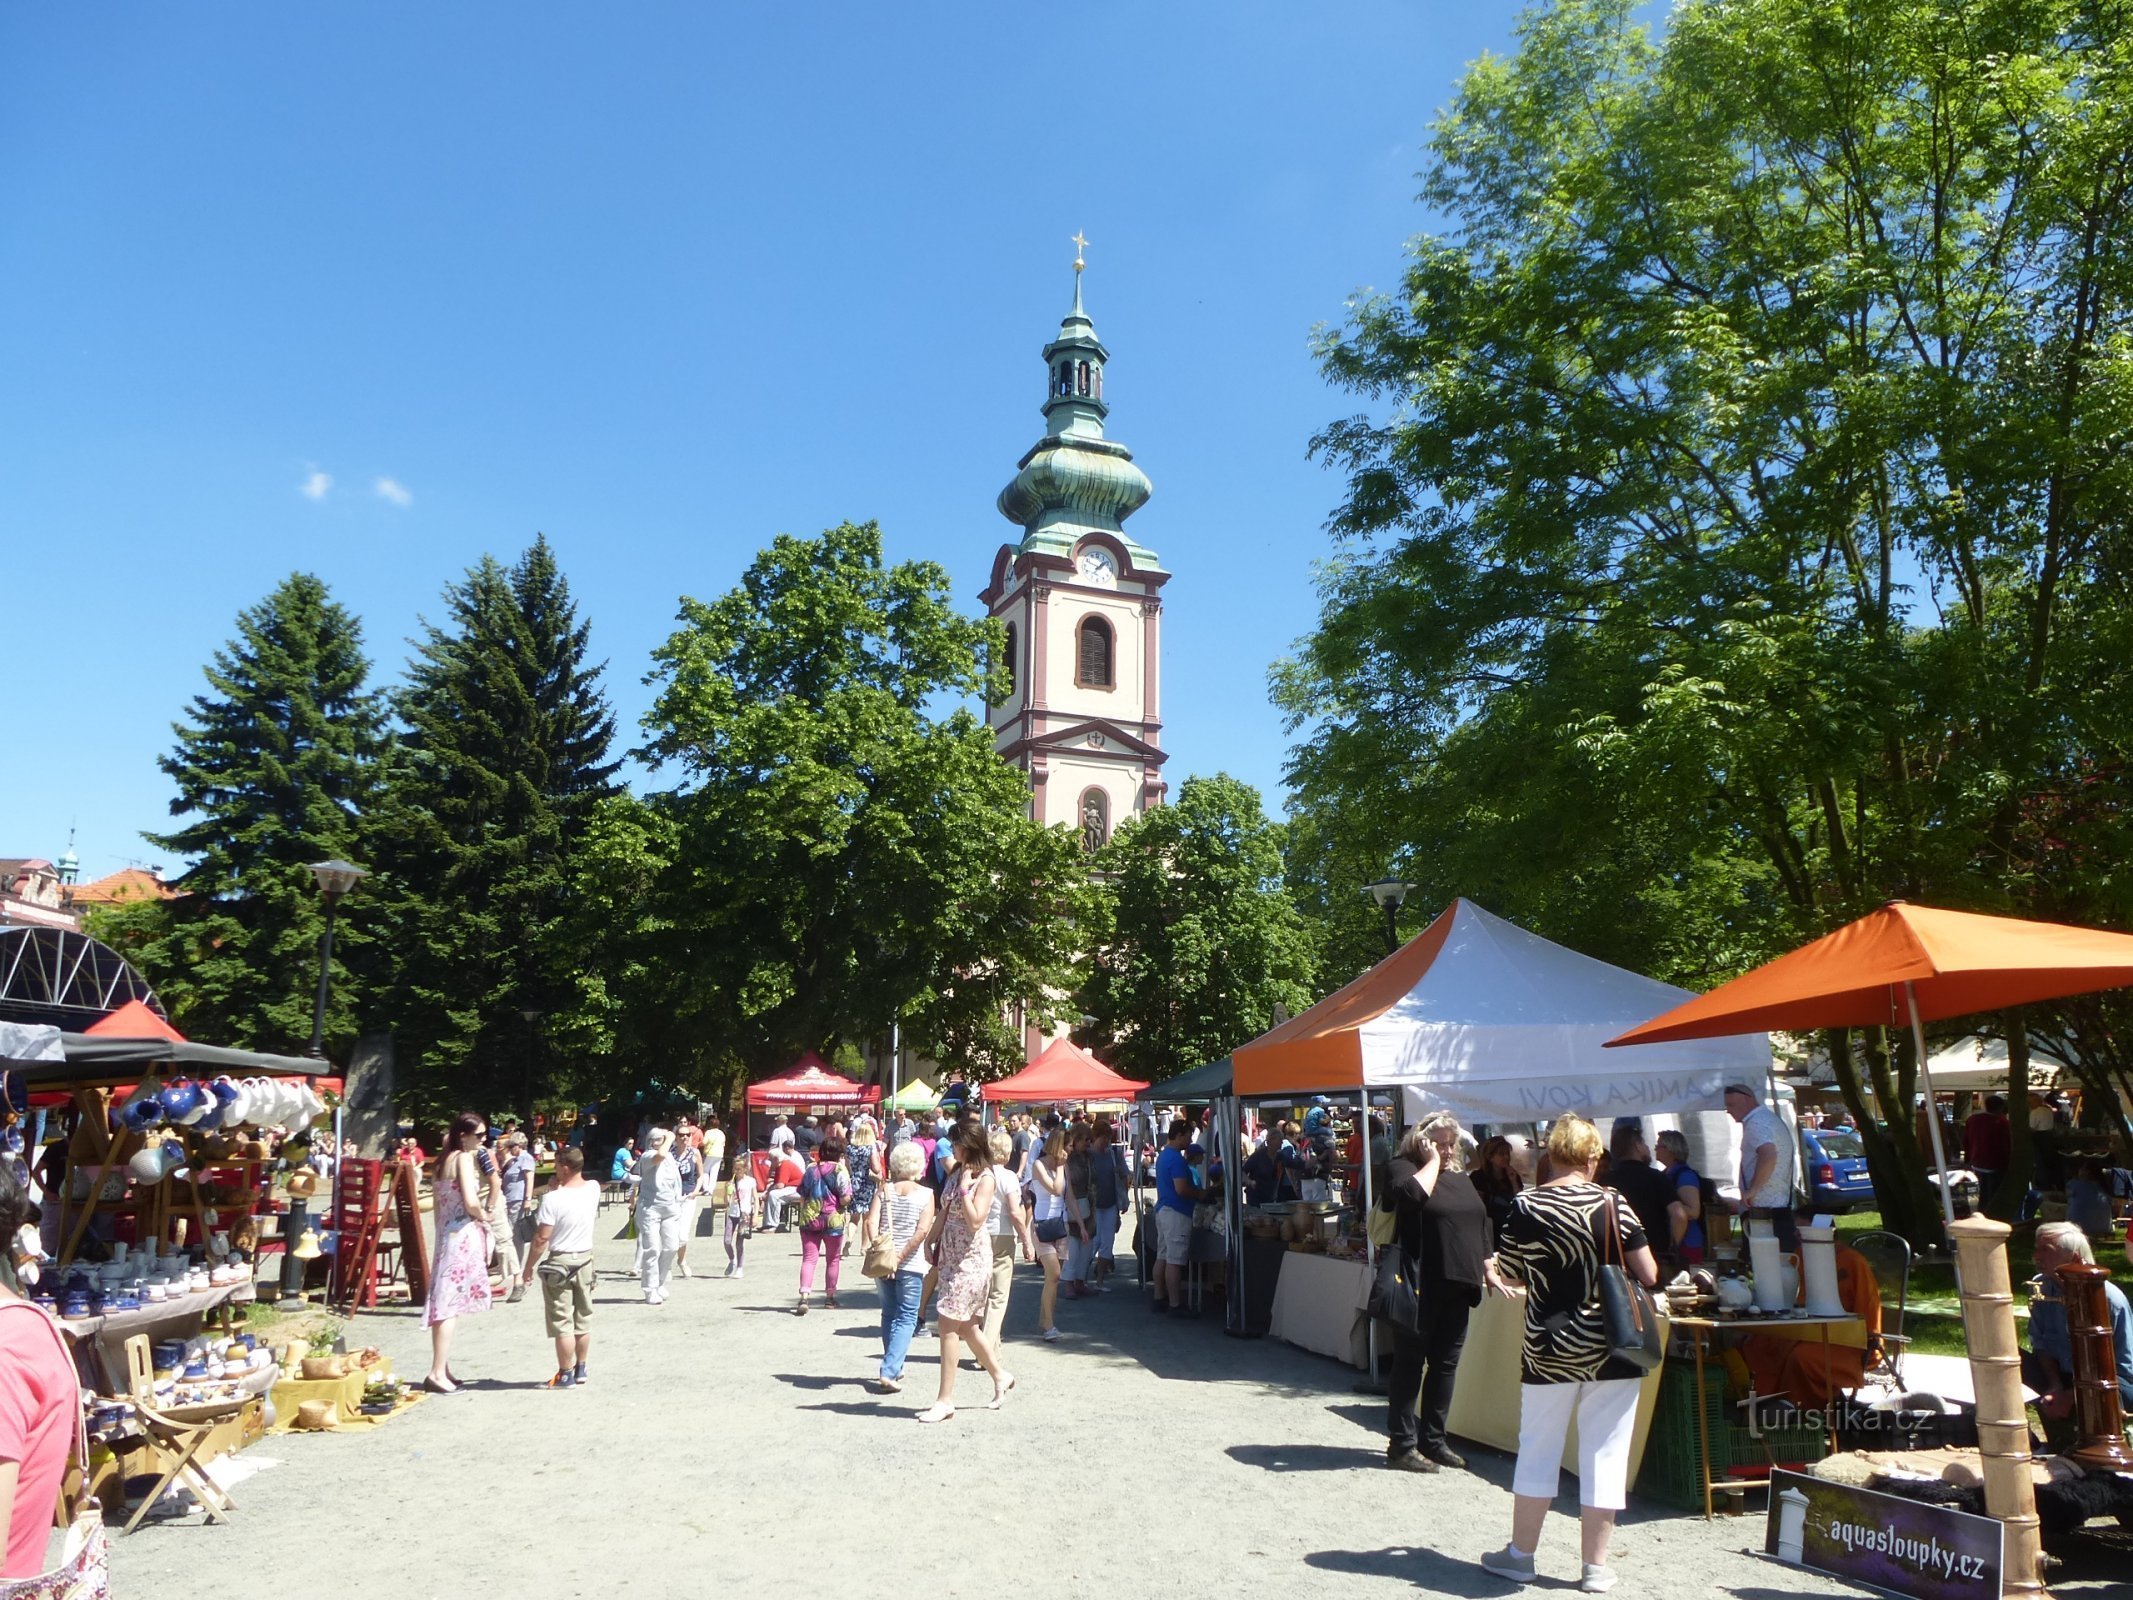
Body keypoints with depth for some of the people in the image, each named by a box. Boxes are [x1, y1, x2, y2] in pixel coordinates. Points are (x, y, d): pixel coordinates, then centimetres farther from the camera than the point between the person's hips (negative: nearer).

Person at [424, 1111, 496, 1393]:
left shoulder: (445, 1160, 14)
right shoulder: (464, 1158, -13)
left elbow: (440, 1204, 16)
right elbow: (471, 1202, -22)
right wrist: (484, 1216, -4)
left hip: (447, 1234, 9)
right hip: (463, 1236, -9)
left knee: (446, 1303, 13)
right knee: (451, 1304, -8)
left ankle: (443, 1367, 20)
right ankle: (437, 1372, -8)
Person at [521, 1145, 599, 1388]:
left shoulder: (553, 1199, -21)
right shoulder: (593, 1188, -3)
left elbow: (541, 1238, -18)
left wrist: (528, 1269, -7)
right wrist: (558, 1189, 4)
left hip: (560, 1262, -6)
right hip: (585, 1258, 6)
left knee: (562, 1323, 3)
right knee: (583, 1318, 16)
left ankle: (565, 1375, 9)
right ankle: (580, 1370, 27)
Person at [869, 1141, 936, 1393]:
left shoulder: (883, 1189, 0)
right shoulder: (926, 1194, -6)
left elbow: (871, 1222, -10)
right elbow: (923, 1230, -16)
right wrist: (901, 1256, -13)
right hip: (911, 1265, -3)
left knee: (889, 1315, 19)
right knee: (906, 1318, 4)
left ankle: (894, 1369, 27)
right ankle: (889, 1372, -9)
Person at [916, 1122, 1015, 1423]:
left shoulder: (986, 1177, -14)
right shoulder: (957, 1173, 10)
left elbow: (975, 1221, -22)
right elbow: (943, 1212, 16)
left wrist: (965, 1187, -20)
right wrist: (934, 1245, 15)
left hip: (971, 1257, -8)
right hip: (951, 1255, 8)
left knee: (949, 1324, -8)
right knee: (966, 1325, 15)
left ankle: (945, 1399, -1)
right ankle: (1000, 1376, 32)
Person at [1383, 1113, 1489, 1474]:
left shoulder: (1459, 1177, 16)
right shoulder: (1402, 1167, -6)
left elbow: (1480, 1224, 22)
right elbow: (1413, 1193, -29)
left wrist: (1488, 1269, 17)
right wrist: (1432, 1161, -15)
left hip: (1456, 1286, 7)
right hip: (1420, 1287, -7)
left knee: (1445, 1363, 12)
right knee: (1410, 1363, 1)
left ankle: (1434, 1439, 23)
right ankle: (1402, 1444, 8)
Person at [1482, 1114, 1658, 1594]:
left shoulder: (1524, 1207, -6)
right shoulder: (1612, 1204, -8)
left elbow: (1504, 1269, 3)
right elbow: (1648, 1275, -8)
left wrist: (1490, 1268, 26)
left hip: (1548, 1351, 1)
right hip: (1609, 1353, 0)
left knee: (1537, 1450, 13)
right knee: (1604, 1455, 9)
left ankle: (1520, 1554, 24)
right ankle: (1596, 1566, 16)